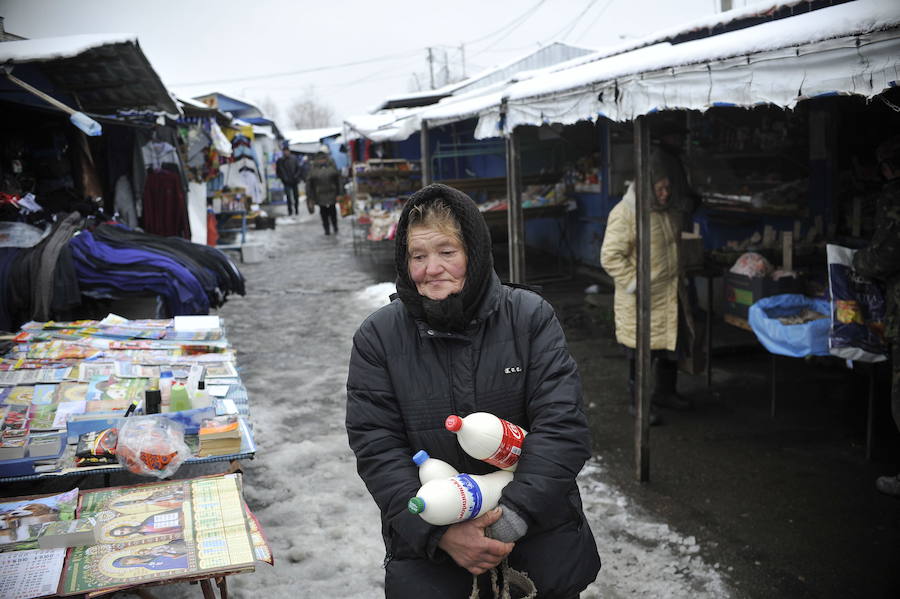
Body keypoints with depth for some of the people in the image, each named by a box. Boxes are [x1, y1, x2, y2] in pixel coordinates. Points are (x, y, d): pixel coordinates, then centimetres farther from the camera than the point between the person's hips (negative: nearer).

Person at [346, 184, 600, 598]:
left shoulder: (531, 317, -6)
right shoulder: (377, 337, -5)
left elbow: (562, 425, -12)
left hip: (537, 523, 1)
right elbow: (377, 448, -8)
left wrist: (512, 519, -22)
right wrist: (441, 534, -19)